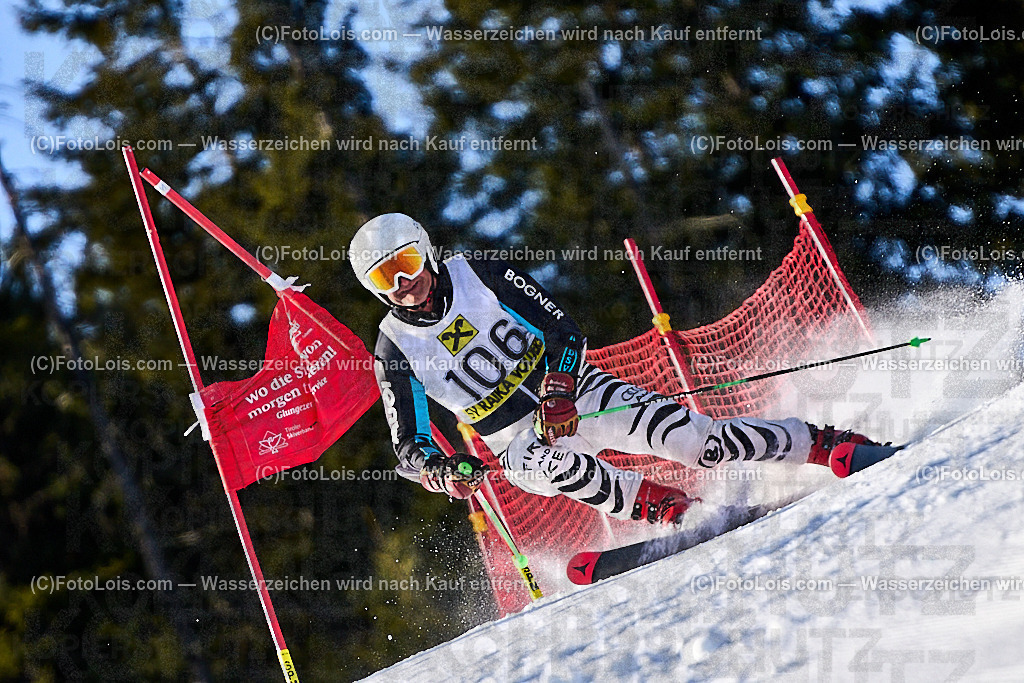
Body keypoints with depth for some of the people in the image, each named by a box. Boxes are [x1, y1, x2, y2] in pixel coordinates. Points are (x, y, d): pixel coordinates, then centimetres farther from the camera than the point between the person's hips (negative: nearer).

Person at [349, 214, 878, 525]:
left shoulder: (477, 274, -7)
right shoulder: (394, 349, -6)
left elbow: (563, 331, -8)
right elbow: (408, 451, -7)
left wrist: (559, 392, -27)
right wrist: (438, 470, -31)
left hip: (572, 391, 0)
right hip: (519, 441, 0)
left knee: (677, 431, -19)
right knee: (557, 465, -38)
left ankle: (819, 445, -11)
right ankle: (665, 509, -32)